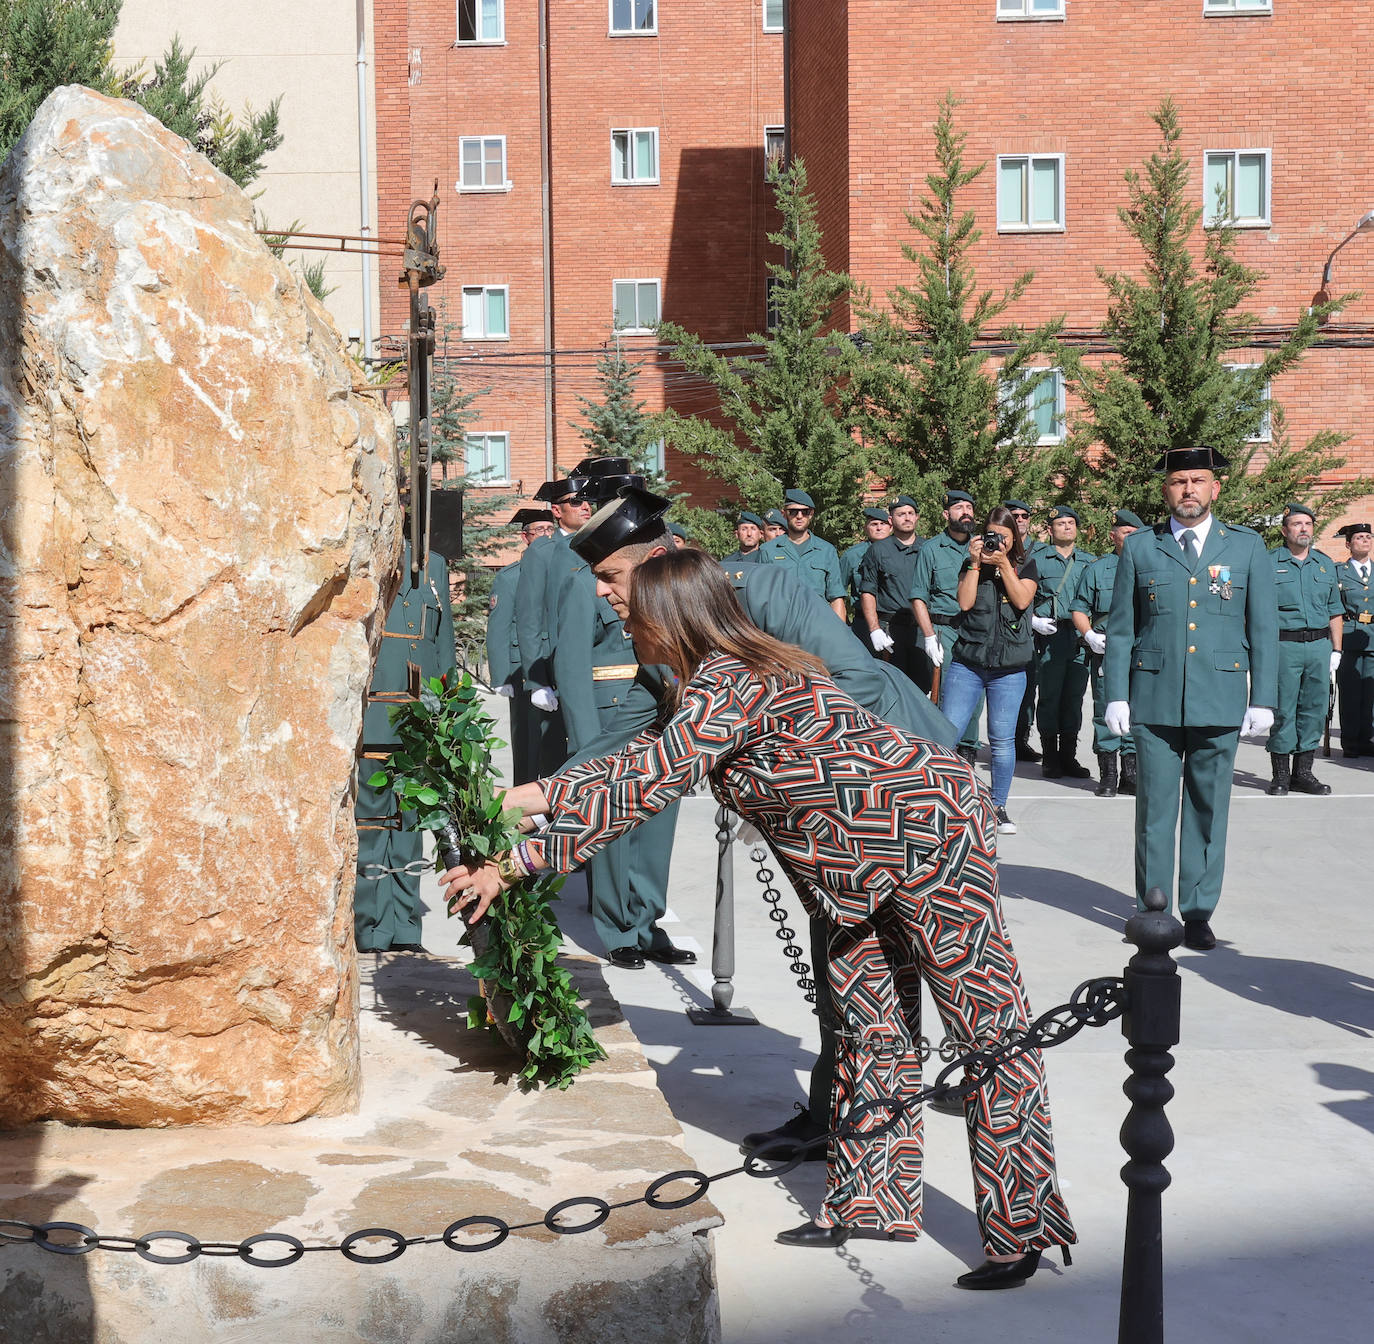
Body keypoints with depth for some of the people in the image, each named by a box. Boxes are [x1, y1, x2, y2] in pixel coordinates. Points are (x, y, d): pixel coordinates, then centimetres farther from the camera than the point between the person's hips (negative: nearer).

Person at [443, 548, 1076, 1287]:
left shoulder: (731, 685, -23)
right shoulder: (721, 677, 7)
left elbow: (640, 789, -28)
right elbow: (645, 757, 15)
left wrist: (511, 865, -25)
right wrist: (538, 792, 12)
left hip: (928, 824, -11)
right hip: (867, 854, 11)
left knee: (984, 1020, -4)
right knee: (872, 1018, 14)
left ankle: (1022, 1230, 2)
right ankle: (868, 1202, 24)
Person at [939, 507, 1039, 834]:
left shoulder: (1025, 565, 10)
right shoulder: (972, 565, 10)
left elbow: (1022, 600, -6)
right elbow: (965, 602, -4)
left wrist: (1003, 563, -8)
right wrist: (976, 562, -6)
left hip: (1009, 668, 0)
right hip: (967, 662, 1)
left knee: (1002, 739, 0)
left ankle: (998, 806, 13)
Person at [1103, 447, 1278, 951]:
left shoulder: (1247, 547, 8)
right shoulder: (1140, 547, 7)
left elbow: (1263, 629, 7)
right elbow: (1120, 629, 8)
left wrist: (1263, 700, 1)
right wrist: (1116, 696, 1)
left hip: (1220, 702, 0)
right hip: (1154, 702, 0)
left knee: (1208, 810, 5)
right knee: (1154, 809, 2)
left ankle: (1198, 912, 15)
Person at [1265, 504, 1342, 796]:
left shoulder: (1326, 564, 14)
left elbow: (1335, 611, 17)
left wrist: (1336, 650, 10)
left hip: (1319, 645, 4)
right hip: (1283, 646, -4)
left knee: (1314, 709, 6)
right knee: (1283, 711, -2)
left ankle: (1303, 772, 15)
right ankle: (1280, 775, 7)